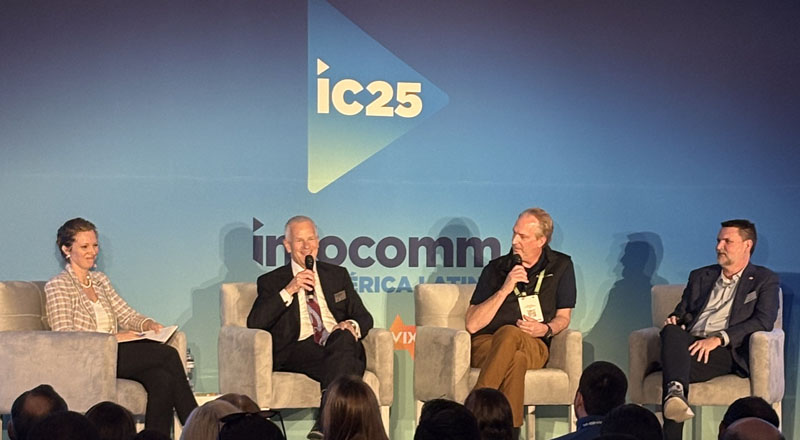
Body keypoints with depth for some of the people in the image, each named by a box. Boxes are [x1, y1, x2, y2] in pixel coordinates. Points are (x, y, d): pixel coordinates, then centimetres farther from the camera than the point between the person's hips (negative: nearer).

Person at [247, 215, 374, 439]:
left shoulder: (338, 275, 26)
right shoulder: (271, 282, 17)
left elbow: (364, 317, 21)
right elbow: (254, 323, 1)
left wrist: (351, 326, -4)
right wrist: (289, 291, -7)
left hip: (342, 346, 2)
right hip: (297, 351, -2)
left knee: (343, 337, -37)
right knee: (342, 364, -36)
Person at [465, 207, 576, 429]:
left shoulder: (561, 267, 11)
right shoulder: (496, 268, 9)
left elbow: (563, 317, 16)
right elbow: (472, 325, 1)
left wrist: (546, 329, -9)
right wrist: (505, 289, -8)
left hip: (533, 347, 0)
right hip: (486, 345, 0)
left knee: (510, 333, -38)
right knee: (515, 361, -39)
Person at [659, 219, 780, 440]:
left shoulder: (765, 280, 13)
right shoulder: (700, 277, 30)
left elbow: (764, 321, -2)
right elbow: (682, 311, 29)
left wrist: (719, 338, -15)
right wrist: (674, 320, 0)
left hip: (725, 351, -3)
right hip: (690, 344, 4)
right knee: (671, 332, -37)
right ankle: (676, 390, -59)